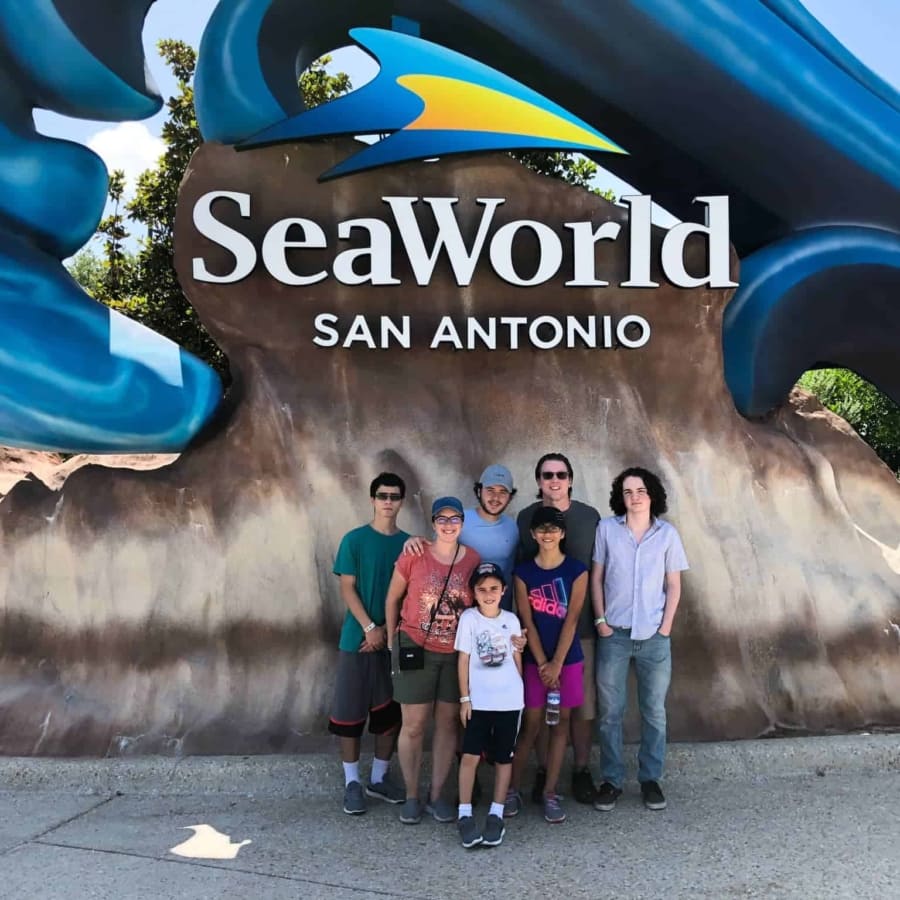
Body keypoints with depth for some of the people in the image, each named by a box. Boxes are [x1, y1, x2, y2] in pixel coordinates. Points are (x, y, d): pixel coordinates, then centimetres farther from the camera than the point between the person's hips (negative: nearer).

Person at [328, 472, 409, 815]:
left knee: (390, 711, 9)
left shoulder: (408, 543, 4)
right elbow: (347, 588, -6)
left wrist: (388, 629, -6)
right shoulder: (354, 539, -4)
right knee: (350, 711, 3)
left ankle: (379, 778, 25)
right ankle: (352, 782, 17)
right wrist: (370, 628, -15)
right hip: (358, 638, -3)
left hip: (395, 639, 3)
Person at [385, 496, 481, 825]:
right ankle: (411, 796, 22)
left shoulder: (475, 560, -6)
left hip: (457, 653, 2)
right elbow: (392, 599, 0)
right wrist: (392, 641, 3)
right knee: (413, 726, 5)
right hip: (416, 649, -2)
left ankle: (436, 796, 26)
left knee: (447, 724, 11)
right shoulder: (412, 556, -12)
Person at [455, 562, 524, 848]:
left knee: (504, 758, 8)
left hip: (509, 701, 2)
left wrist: (520, 690, 10)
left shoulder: (511, 620, 2)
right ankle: (465, 815, 5)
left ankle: (496, 814, 18)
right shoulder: (469, 618, -5)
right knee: (470, 755, -5)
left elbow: (516, 658, 10)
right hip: (478, 701, -2)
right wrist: (464, 698, -6)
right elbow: (463, 660, -4)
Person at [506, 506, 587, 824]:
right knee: (531, 725, 3)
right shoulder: (523, 572, -2)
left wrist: (556, 663, -11)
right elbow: (527, 622, -4)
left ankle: (550, 793, 17)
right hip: (535, 660, 0)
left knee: (560, 724, 7)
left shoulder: (577, 570, -4)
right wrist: (542, 663, -10)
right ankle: (512, 789, 16)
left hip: (568, 659, 0)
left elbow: (571, 620, -8)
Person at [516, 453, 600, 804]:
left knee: (583, 701, 7)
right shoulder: (526, 518, 1)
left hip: (581, 624, 0)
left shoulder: (590, 516, 1)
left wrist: (601, 616, 4)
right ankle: (543, 771, 22)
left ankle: (581, 770, 24)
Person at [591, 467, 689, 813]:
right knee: (610, 711, 6)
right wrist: (600, 621, -4)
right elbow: (596, 578, 2)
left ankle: (651, 778, 24)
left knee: (654, 711, 10)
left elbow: (674, 585, 5)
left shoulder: (667, 533, 1)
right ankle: (611, 780, 19)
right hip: (614, 633, 0)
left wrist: (666, 625, -4)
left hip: (654, 636, 1)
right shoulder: (607, 529, -1)